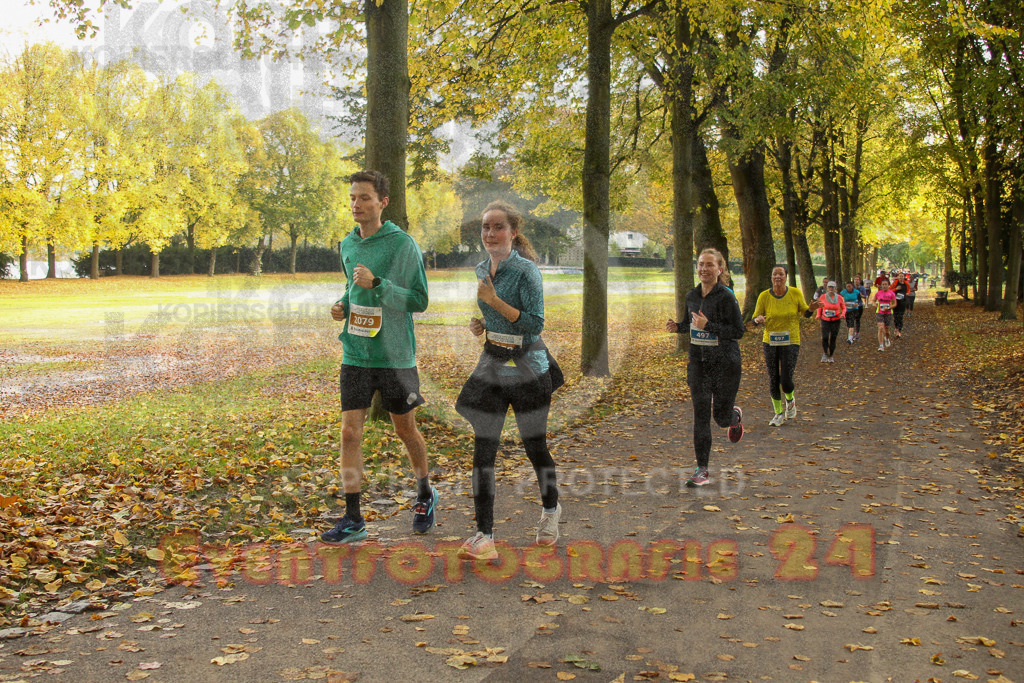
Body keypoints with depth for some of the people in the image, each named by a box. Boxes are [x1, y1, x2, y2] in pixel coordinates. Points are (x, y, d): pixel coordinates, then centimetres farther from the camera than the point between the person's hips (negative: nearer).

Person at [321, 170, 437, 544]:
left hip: (394, 356, -4)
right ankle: (353, 519, 4)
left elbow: (419, 301, -13)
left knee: (405, 430, 12)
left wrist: (376, 284, -25)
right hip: (355, 355, 4)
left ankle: (425, 495, 36)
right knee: (350, 433, -3)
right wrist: (342, 305, 3)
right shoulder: (348, 245, 8)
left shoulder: (403, 244, -10)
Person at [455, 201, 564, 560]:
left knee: (534, 444, 8)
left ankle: (551, 511, 34)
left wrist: (495, 301, -22)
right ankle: (484, 534, 2)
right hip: (491, 363, 6)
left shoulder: (526, 270, -13)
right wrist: (481, 324, 3)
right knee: (483, 449, -2)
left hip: (526, 366, -6)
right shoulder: (482, 270, 9)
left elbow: (535, 323, -18)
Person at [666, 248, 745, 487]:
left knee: (721, 417, 4)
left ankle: (736, 416, 43)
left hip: (725, 362, -5)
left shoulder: (726, 297, -13)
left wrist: (708, 326, -25)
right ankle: (702, 471, 2)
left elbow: (738, 331, -15)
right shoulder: (692, 296, 6)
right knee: (700, 415, -1)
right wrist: (678, 327, 0)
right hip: (698, 362, 5)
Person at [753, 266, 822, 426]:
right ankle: (779, 414, 21)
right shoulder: (764, 296, -4)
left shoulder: (795, 293, -3)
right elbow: (755, 317, 3)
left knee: (786, 380, -8)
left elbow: (805, 313, 10)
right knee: (773, 379, 5)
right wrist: (759, 319, -20)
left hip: (790, 342, -1)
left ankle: (790, 400, 27)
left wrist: (811, 309, -13)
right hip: (770, 342, 1)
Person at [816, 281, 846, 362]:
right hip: (825, 320, 0)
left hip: (836, 321, 0)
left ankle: (831, 356, 19)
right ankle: (825, 354, 7)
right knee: (824, 337, -16)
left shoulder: (839, 298, -3)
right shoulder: (823, 297, -3)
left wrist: (843, 314, -11)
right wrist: (818, 315, -1)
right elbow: (820, 306, 13)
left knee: (833, 339, 2)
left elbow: (844, 308, 9)